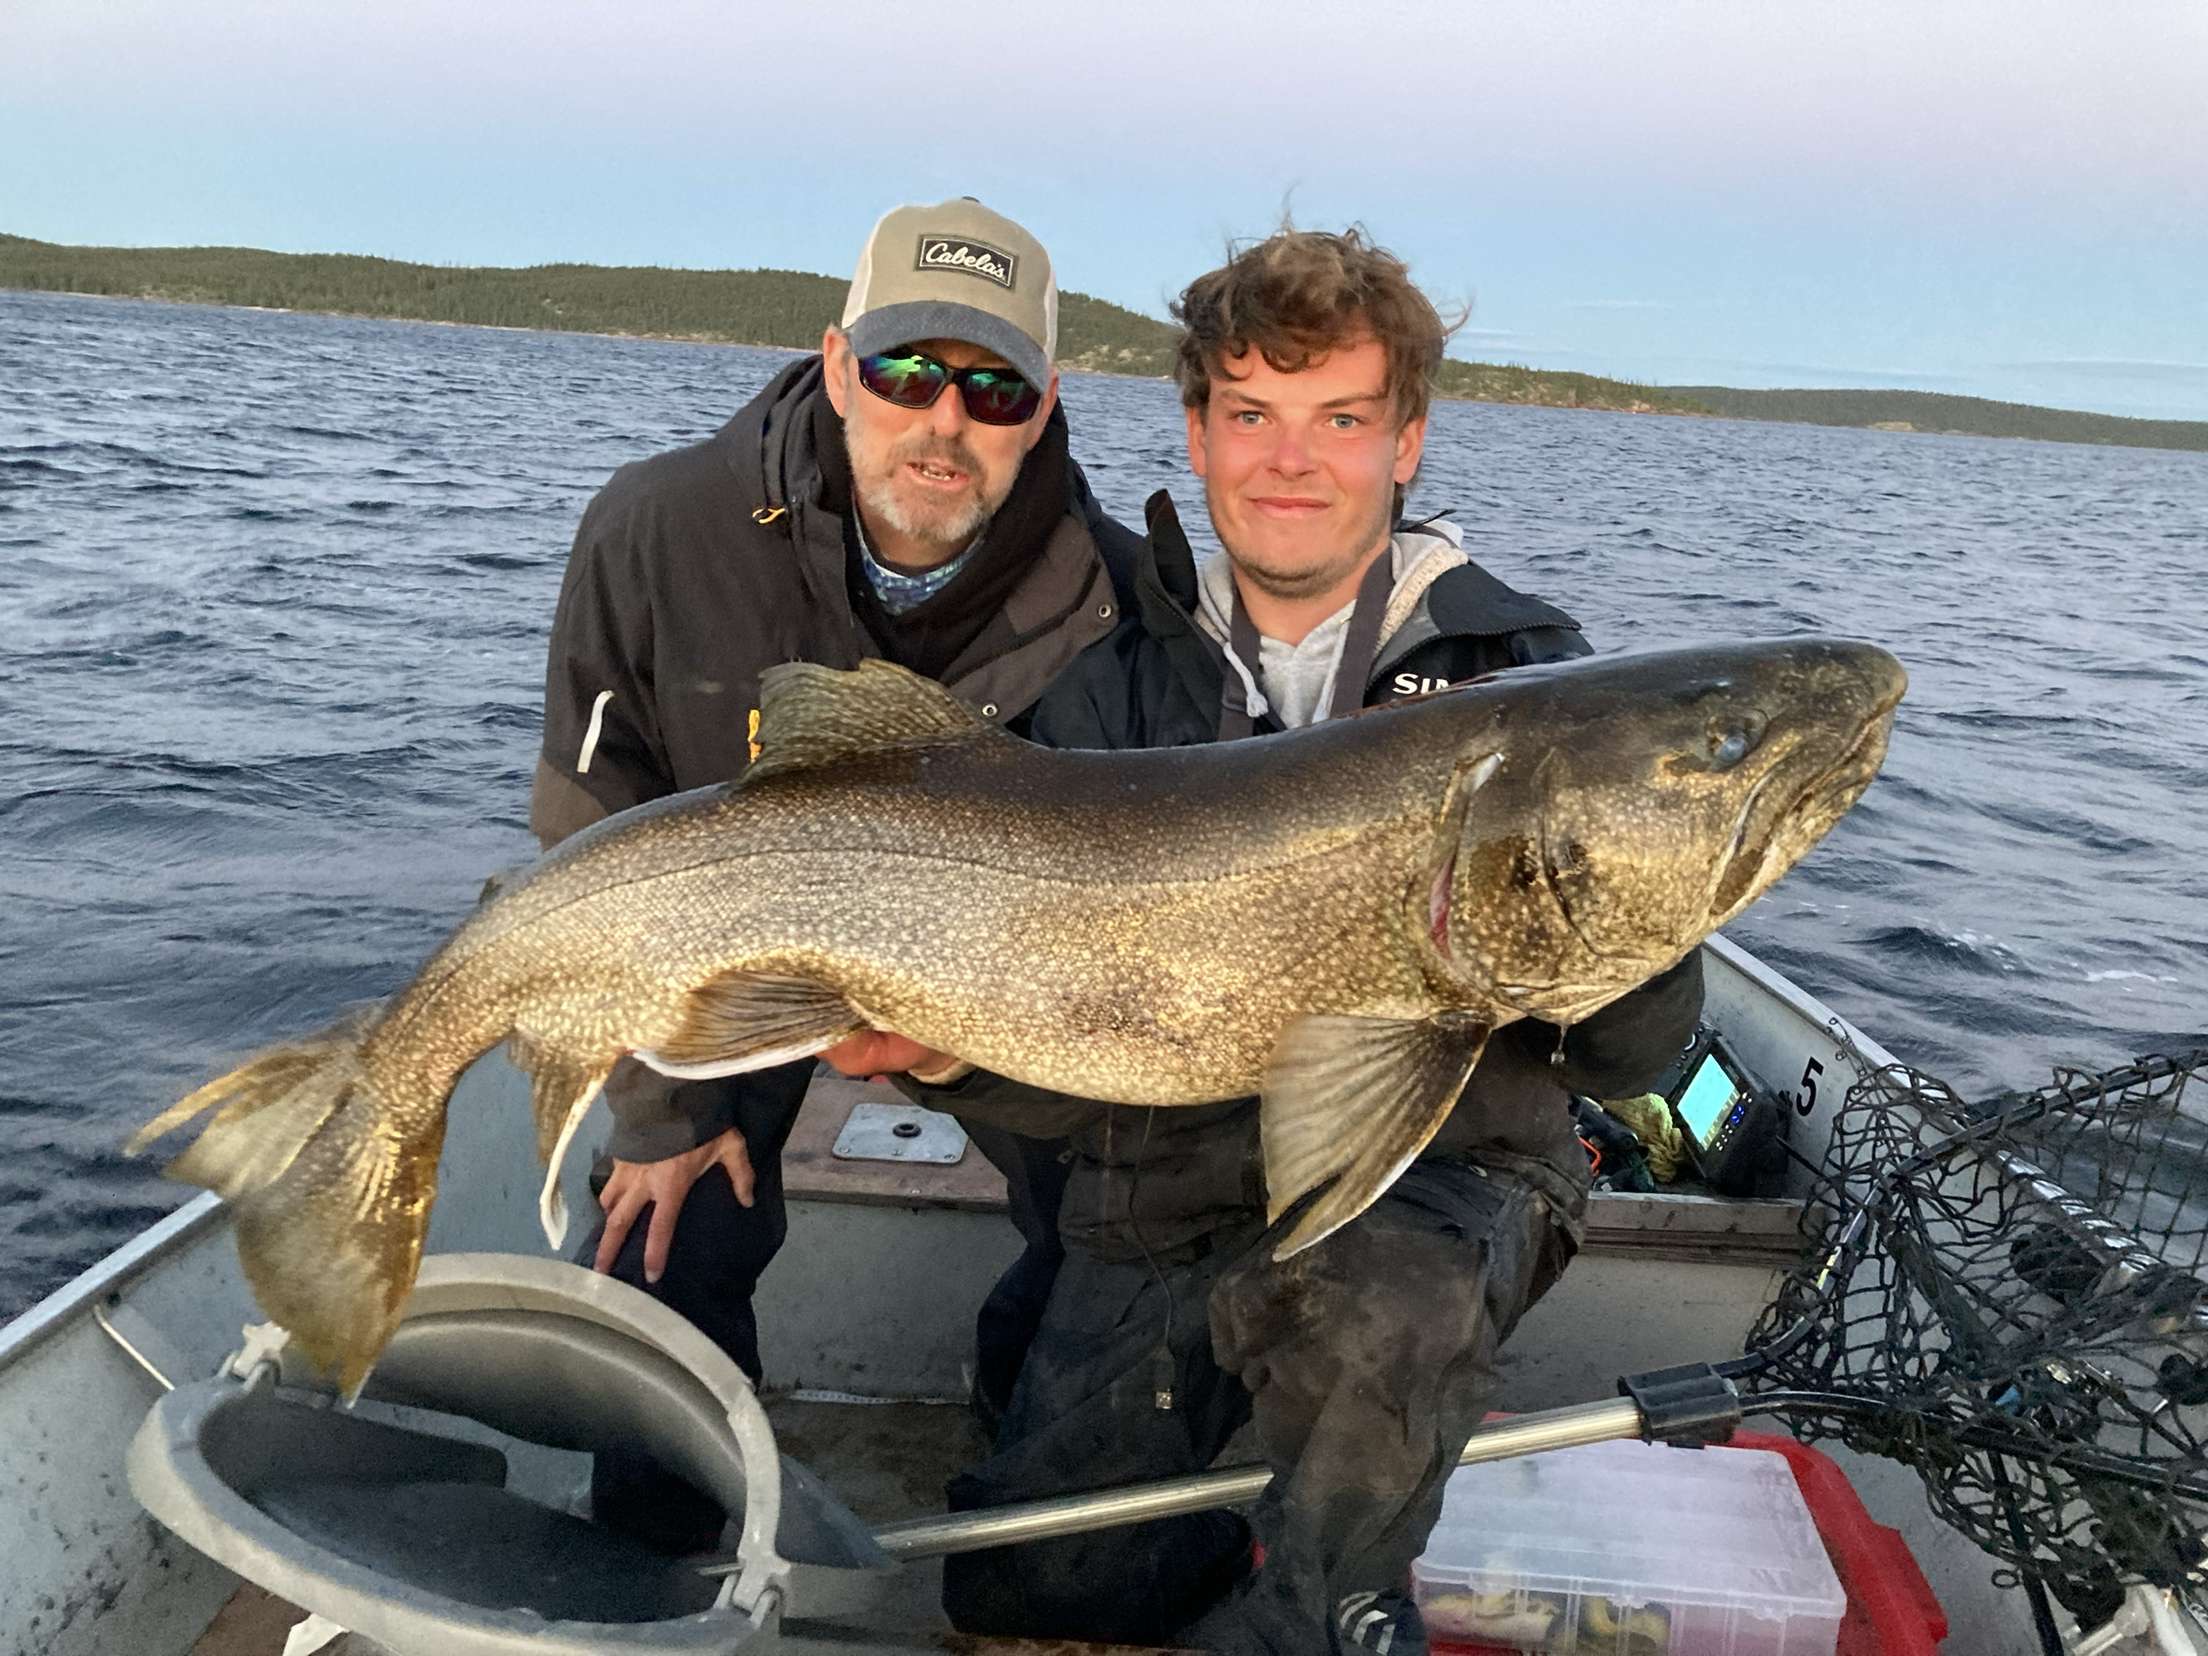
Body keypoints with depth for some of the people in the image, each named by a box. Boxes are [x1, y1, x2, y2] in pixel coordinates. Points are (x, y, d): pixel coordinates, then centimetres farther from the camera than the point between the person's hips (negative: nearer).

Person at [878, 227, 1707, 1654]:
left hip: (1440, 1177, -3)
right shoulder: (1121, 685, 2)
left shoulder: (1522, 668, -5)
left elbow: (1634, 1060, -8)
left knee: (1367, 1307, -36)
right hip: (1169, 1199, 4)